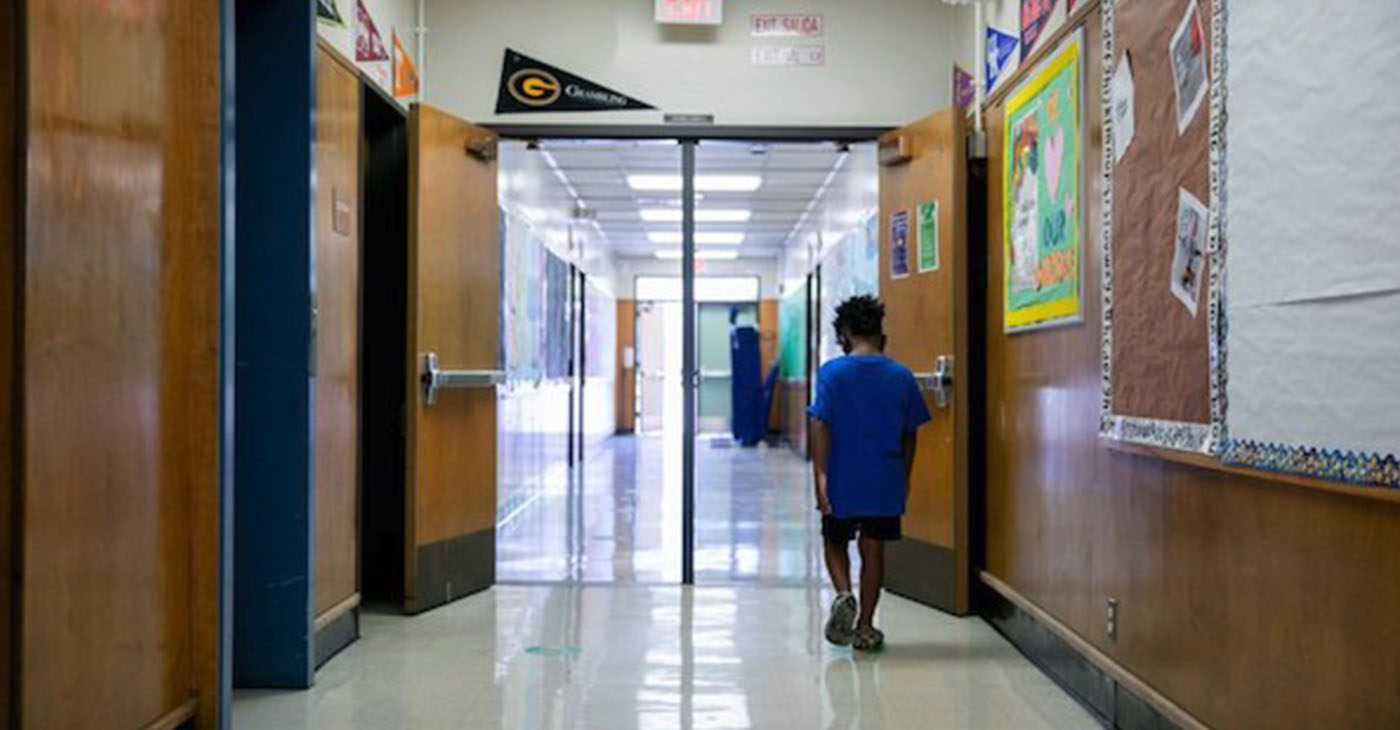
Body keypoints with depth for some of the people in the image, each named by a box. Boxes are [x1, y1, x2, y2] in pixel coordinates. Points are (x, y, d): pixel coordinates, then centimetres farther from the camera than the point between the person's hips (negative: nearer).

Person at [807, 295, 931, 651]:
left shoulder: (832, 372, -8)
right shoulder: (901, 376, 0)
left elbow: (820, 426, -13)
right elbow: (910, 435, 6)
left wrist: (820, 475, -12)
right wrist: (904, 478, 17)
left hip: (842, 480, -2)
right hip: (885, 483, 2)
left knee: (835, 542, 18)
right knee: (873, 550, 11)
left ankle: (843, 593, -6)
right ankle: (865, 626, 15)